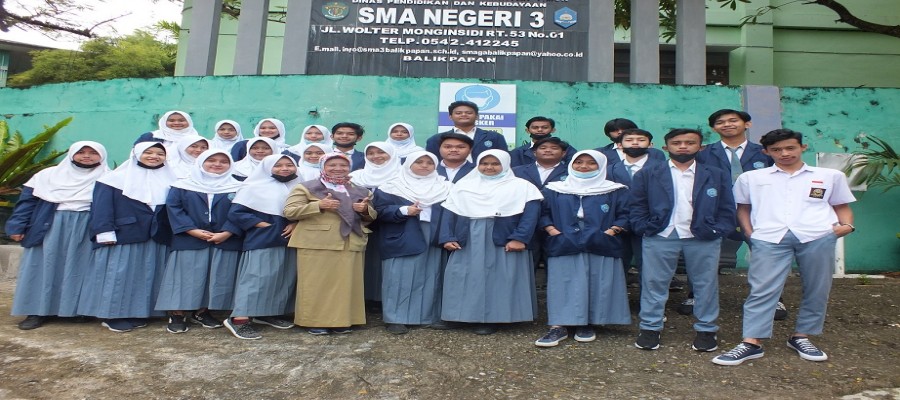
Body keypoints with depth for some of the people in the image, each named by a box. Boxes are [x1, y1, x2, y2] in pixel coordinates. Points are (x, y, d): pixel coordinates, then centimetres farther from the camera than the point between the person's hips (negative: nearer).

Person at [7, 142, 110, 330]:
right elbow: (27, 200, 6)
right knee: (44, 267, 3)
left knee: (78, 269, 3)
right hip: (50, 229, 1)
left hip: (86, 232, -1)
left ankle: (77, 309, 10)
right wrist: (17, 226, -1)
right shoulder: (49, 175, 7)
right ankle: (38, 311, 9)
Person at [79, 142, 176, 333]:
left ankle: (139, 312, 16)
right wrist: (104, 231, -15)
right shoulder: (116, 178, -1)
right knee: (119, 273, -1)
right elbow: (102, 205, -6)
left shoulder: (171, 180, 11)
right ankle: (113, 314, 7)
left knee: (148, 274, 7)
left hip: (158, 237, 4)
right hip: (124, 235, -4)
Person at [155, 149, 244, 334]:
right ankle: (176, 314, 8)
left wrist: (226, 233, -15)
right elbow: (173, 208, -3)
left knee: (218, 278, 5)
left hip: (225, 242, 1)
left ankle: (202, 312, 20)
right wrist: (193, 231, -14)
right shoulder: (182, 186, 6)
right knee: (185, 277, 0)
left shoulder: (237, 188, 6)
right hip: (189, 241, -1)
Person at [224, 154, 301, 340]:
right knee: (257, 277, -11)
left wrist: (296, 223, -6)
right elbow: (236, 213, -7)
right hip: (262, 241, -6)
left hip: (290, 240, 6)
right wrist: (262, 224, -12)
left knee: (285, 278, 9)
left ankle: (269, 313, 23)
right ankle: (239, 318, -10)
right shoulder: (255, 187, -3)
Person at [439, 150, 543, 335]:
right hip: (467, 242, 3)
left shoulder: (521, 186, 3)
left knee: (500, 279, -1)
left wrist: (519, 238, -19)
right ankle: (472, 316, 13)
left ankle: (491, 319, 7)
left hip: (504, 242, -3)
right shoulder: (463, 185, 13)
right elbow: (449, 213, 8)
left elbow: (531, 213, -7)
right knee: (469, 279, 3)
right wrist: (447, 237, -5)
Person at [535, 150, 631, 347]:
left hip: (600, 248, 0)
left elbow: (624, 215, 4)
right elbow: (542, 212, 11)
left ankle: (586, 324, 13)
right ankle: (558, 326, 0)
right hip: (564, 248, 1)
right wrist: (551, 229, -4)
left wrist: (611, 231, -10)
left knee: (597, 285, 1)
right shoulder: (554, 190, 11)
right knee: (562, 284, -3)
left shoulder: (615, 191, 8)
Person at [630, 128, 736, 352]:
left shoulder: (717, 176, 10)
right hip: (660, 238, -1)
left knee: (706, 285, 7)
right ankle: (650, 328, 13)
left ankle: (706, 330, 20)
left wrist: (717, 231, -5)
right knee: (653, 283, 3)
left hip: (703, 239, 1)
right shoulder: (647, 175, 7)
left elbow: (727, 209, 8)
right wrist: (645, 229, -6)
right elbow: (637, 206, 5)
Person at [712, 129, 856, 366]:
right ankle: (751, 343, -9)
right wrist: (749, 232, 6)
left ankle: (801, 337, 20)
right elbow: (742, 207, 20)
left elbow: (842, 206, 21)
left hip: (818, 237, 2)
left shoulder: (831, 176, 17)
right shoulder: (751, 178, 17)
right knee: (762, 290, -10)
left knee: (817, 290, 5)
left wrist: (847, 225, 2)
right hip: (769, 238, -1)